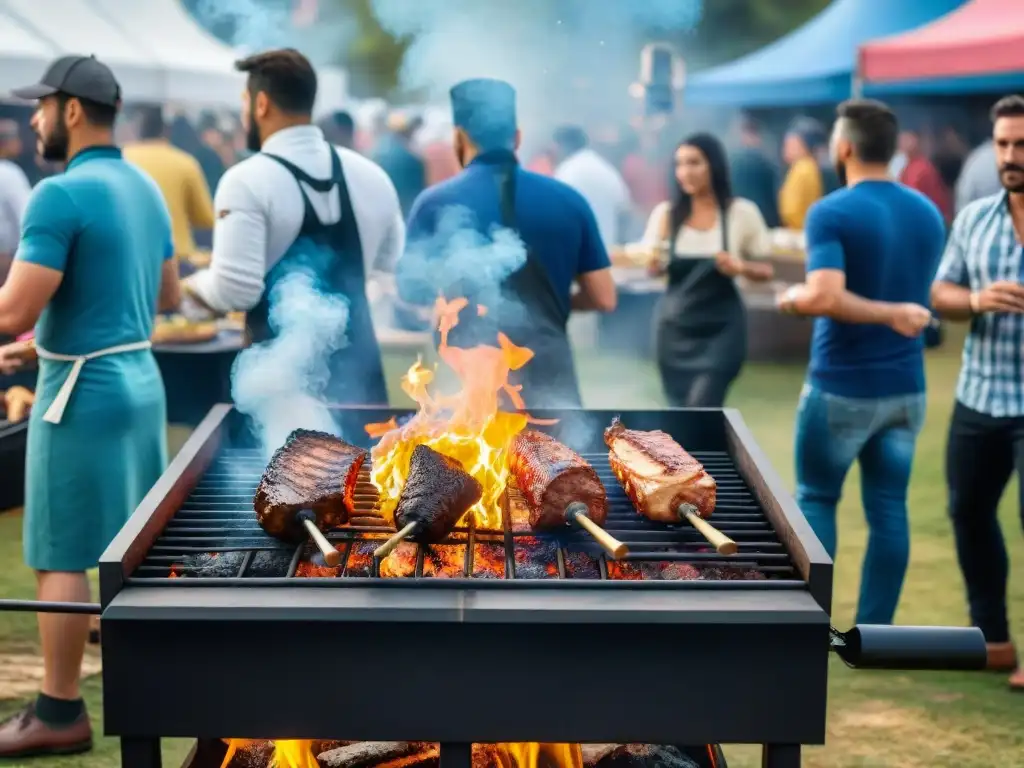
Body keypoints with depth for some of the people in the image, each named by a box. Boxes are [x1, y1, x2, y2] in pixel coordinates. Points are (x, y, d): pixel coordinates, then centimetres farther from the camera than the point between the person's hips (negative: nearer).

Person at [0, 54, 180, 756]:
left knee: (61, 556, 0)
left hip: (84, 390, -8)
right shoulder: (146, 188, 9)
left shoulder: (61, 195, -18)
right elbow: (169, 296, 18)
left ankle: (60, 713, 8)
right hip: (141, 377, 9)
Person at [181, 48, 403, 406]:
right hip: (357, 373, 5)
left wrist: (188, 290, 4)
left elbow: (235, 289, -16)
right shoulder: (371, 175, 6)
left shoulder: (248, 180, -11)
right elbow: (393, 268, 15)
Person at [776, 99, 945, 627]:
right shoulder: (929, 213, 7)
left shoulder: (831, 213, -15)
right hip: (906, 387, 5)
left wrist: (794, 297, -12)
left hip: (841, 387, -5)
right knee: (888, 508, 8)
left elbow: (825, 298, -29)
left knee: (815, 499, 12)